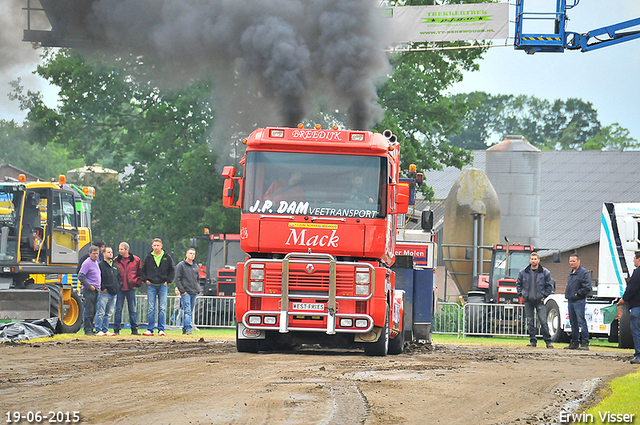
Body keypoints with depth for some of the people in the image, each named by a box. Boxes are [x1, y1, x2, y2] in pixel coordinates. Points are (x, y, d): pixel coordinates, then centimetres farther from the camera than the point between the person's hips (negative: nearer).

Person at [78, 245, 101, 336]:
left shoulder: (96, 263, 18)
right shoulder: (87, 263, -10)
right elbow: (81, 276, -14)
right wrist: (89, 286, -17)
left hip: (96, 290, 9)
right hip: (89, 290, -9)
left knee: (93, 311, 10)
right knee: (89, 311, -10)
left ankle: (91, 329, 14)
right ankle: (87, 330, -8)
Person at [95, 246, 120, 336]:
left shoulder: (115, 265, 19)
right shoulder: (101, 265, -3)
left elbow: (118, 277, 25)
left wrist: (117, 287, 11)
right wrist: (102, 288, -14)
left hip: (113, 294, 7)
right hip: (104, 293, -7)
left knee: (108, 314, 9)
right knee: (101, 313, -7)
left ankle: (105, 330, 14)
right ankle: (98, 330, -4)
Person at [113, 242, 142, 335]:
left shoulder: (136, 260, 1)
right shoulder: (116, 261, 2)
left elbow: (140, 273, 9)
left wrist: (137, 284, 2)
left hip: (131, 288, 0)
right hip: (120, 289, 0)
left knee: (132, 309, 6)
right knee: (118, 309, 0)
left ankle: (134, 329, 12)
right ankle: (116, 329, 5)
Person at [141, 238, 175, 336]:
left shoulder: (167, 258, 3)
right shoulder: (148, 257, 6)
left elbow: (172, 270, 10)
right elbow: (143, 270, 15)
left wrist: (168, 281, 0)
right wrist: (145, 280, 1)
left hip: (162, 285, -1)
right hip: (151, 285, 1)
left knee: (162, 309, -2)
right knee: (151, 309, 0)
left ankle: (161, 329, 3)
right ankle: (150, 329, 3)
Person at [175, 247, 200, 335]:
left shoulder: (195, 266, 16)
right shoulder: (181, 265, -2)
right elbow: (177, 279, -6)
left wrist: (198, 290, 10)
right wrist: (182, 291, -13)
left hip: (194, 293, 6)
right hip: (186, 292, -6)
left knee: (190, 312, 7)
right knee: (187, 311, -15)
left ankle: (184, 329, 13)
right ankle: (188, 329, -21)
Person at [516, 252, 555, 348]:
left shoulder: (545, 272, 0)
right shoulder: (523, 272, 6)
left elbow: (549, 286, 7)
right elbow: (518, 283, 17)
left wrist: (544, 296, -1)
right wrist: (521, 294, 6)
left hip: (539, 300, -3)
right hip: (528, 300, 3)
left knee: (543, 321, -8)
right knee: (530, 322, 3)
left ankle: (548, 341, -3)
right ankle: (533, 341, 11)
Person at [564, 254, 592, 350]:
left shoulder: (584, 273, -8)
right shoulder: (571, 273, 20)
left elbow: (587, 288, -14)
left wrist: (577, 294, -14)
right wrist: (567, 294, 14)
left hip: (579, 301, -9)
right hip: (570, 301, 9)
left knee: (581, 322, -11)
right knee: (573, 323, 11)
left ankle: (585, 343, -11)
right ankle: (574, 343, 17)